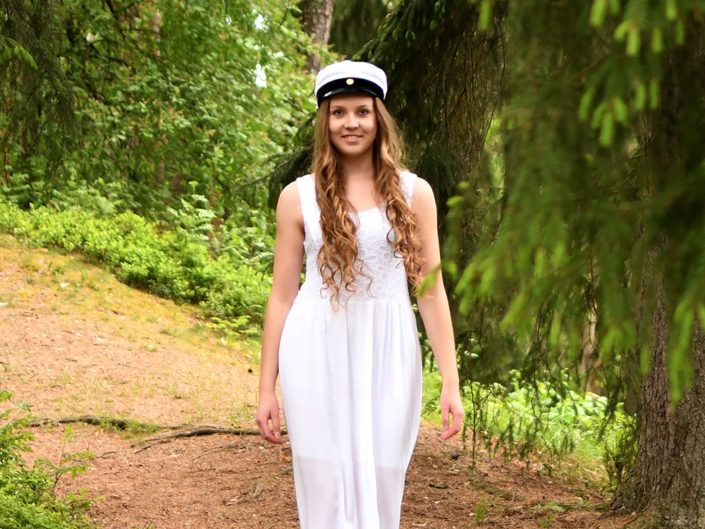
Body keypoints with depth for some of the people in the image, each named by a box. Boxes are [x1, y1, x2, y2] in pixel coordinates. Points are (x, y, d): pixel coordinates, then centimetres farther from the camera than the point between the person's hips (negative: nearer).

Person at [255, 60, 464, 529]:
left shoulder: (413, 193, 5)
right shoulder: (299, 197, 4)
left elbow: (431, 290, 5)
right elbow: (282, 296, 5)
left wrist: (451, 382, 1)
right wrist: (267, 388, 4)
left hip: (388, 356, 1)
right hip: (318, 357, -1)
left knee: (381, 488, 4)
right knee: (327, 489, 1)